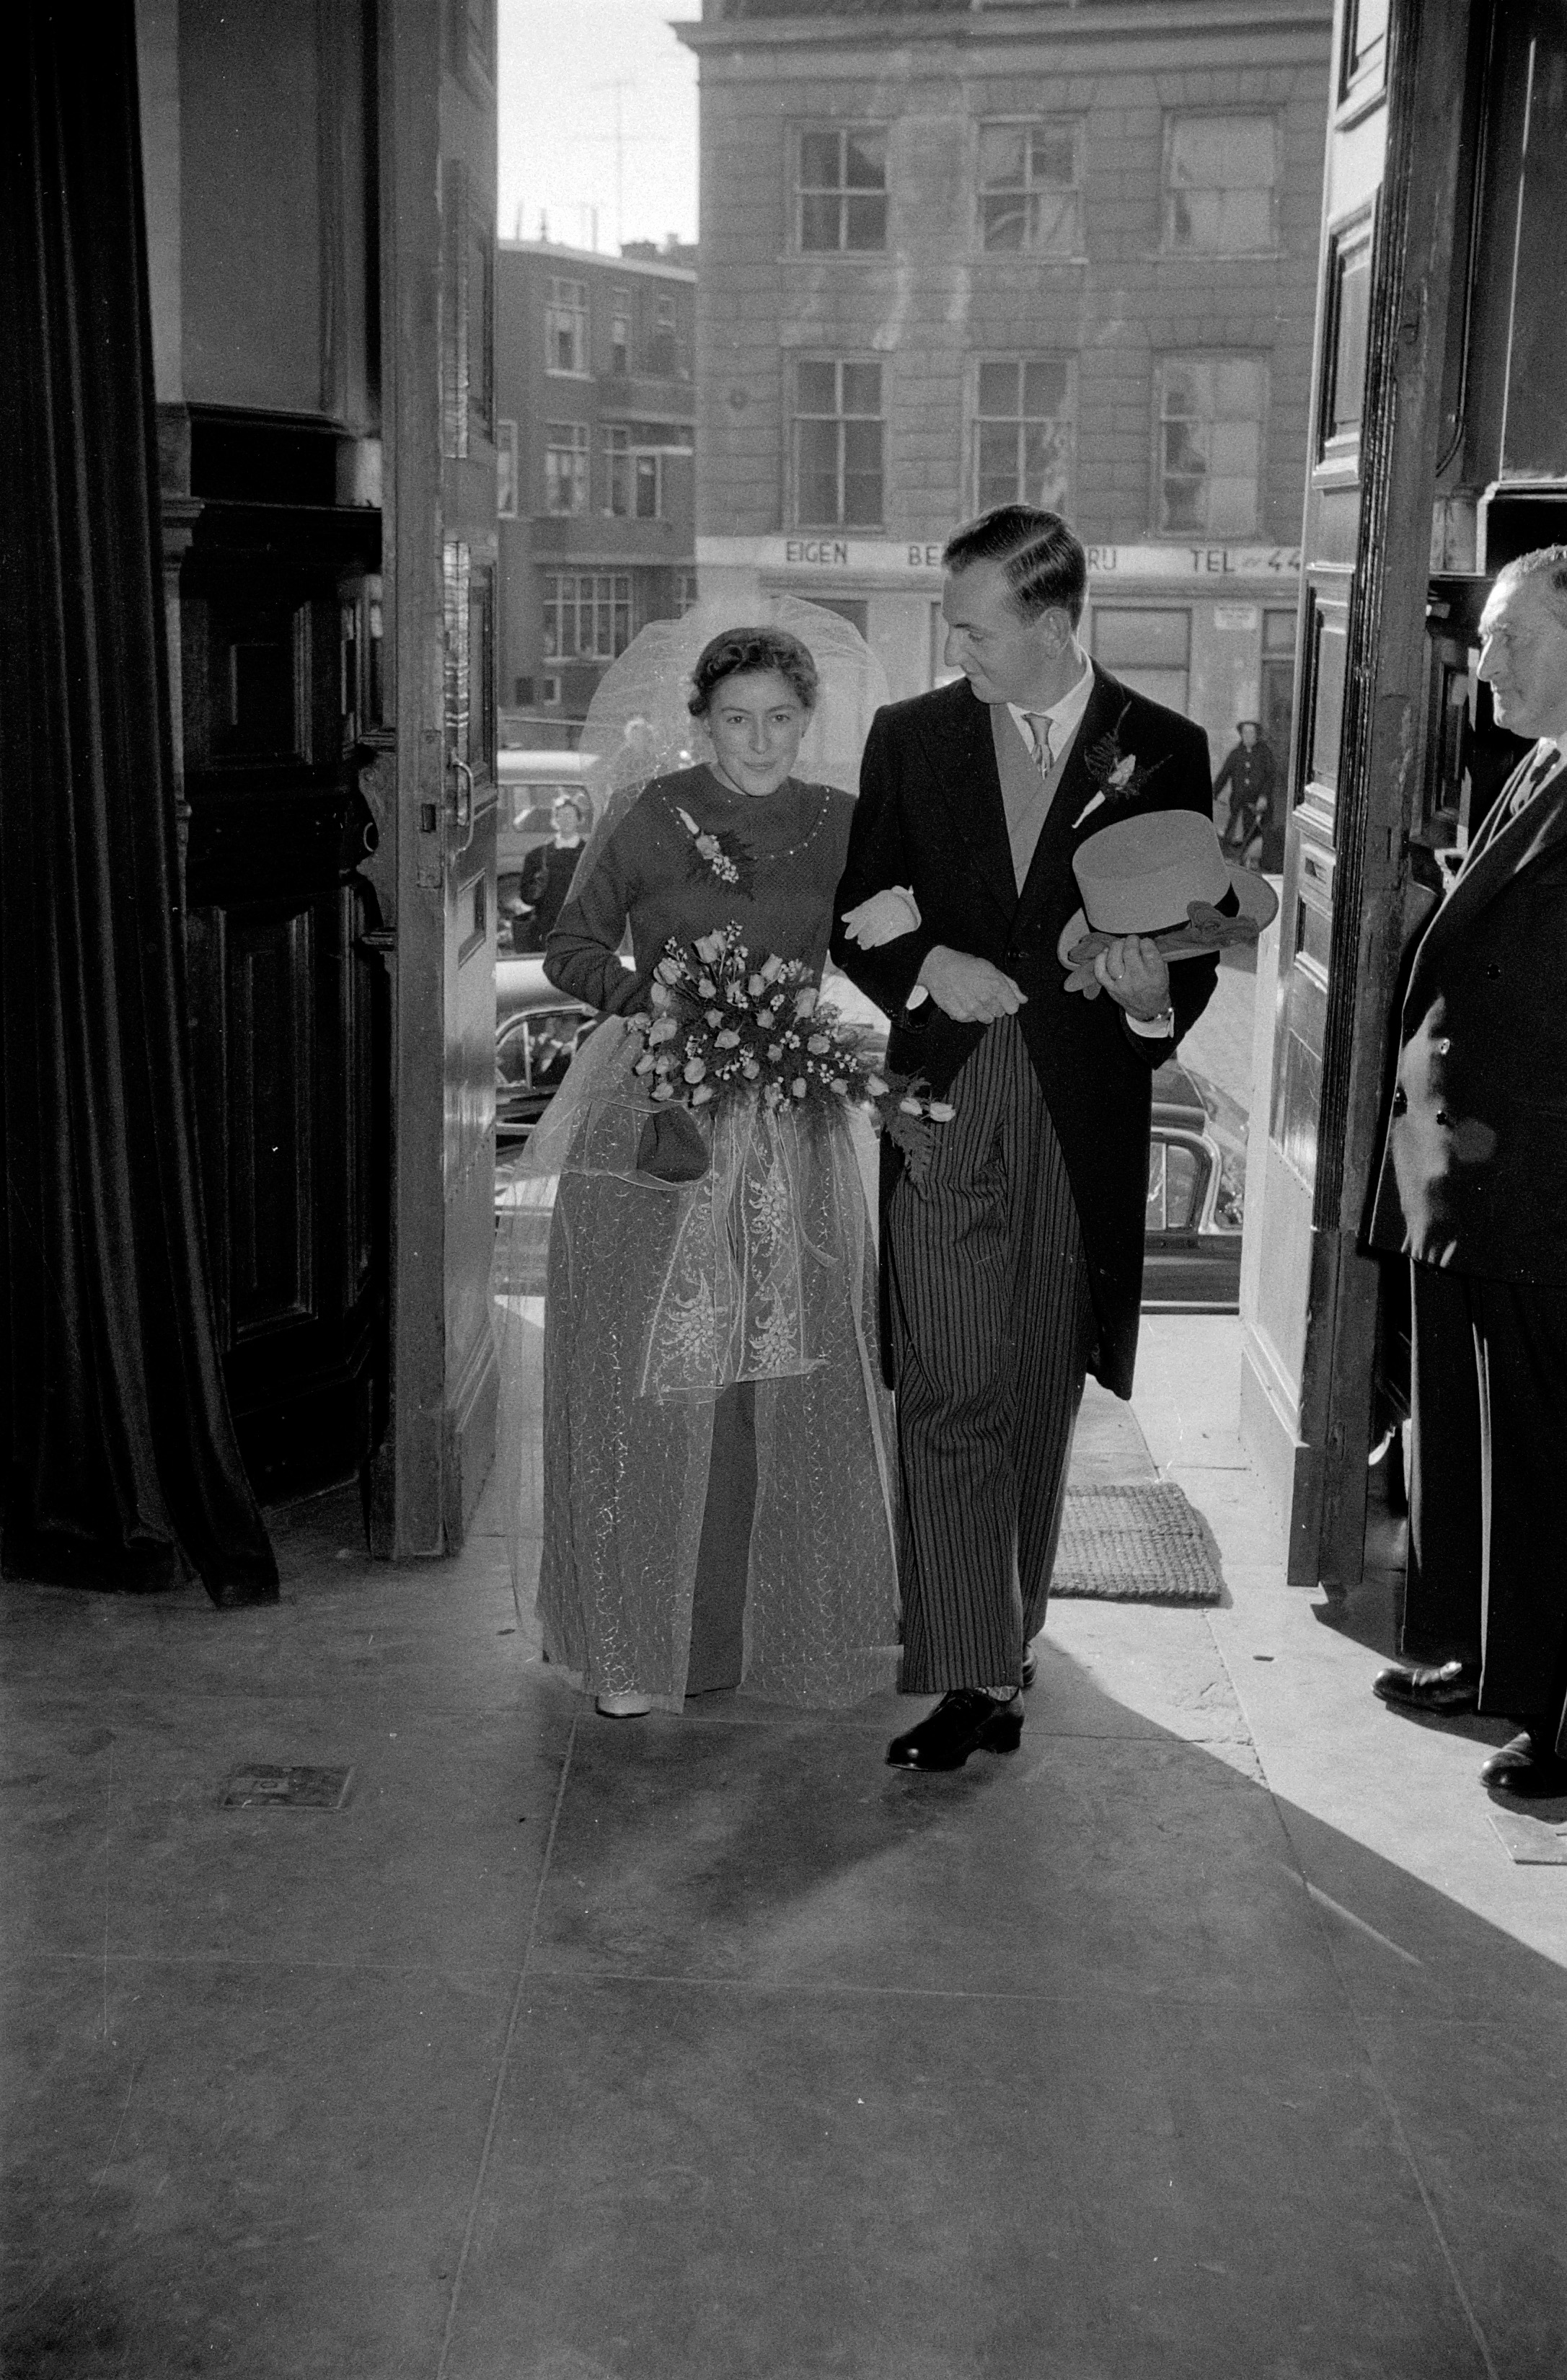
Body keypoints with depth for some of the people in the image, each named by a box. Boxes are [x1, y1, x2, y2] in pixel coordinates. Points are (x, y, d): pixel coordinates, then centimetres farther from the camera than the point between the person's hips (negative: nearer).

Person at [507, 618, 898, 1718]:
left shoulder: (841, 822, 6)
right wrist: (647, 992, -14)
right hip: (655, 1120, -2)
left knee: (796, 1375, 6)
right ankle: (637, 1639, 15)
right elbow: (571, 946, 3)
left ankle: (793, 1619, 22)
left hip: (789, 1131, 3)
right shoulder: (649, 816, -2)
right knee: (648, 1381, 2)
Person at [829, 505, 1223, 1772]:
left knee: (1043, 1394, 13)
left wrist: (1157, 999, -18)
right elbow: (856, 918, 8)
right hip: (943, 1102, 0)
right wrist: (926, 967, -13)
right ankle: (973, 1676, -2)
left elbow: (1197, 938, 5)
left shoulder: (1164, 749, 2)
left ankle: (1010, 1630, 32)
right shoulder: (911, 735, 6)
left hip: (1083, 1113, 0)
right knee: (954, 1394, -7)